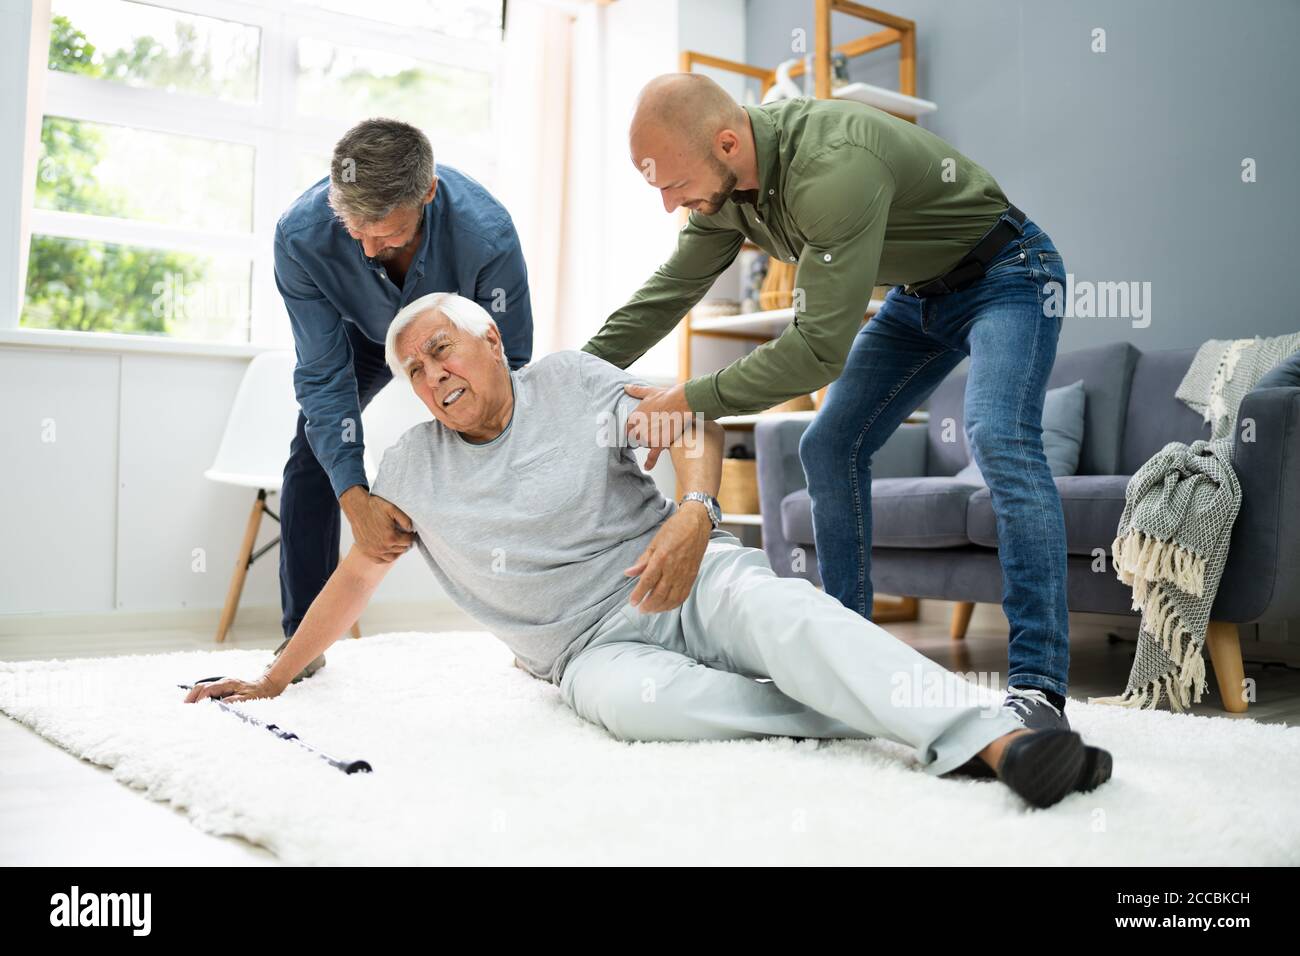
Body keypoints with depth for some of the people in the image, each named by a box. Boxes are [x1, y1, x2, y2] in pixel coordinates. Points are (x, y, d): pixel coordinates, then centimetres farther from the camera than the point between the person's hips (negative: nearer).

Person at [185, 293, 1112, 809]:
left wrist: (693, 511, -28)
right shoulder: (414, 467, 10)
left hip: (690, 580, -1)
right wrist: (274, 677, 18)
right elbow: (357, 574, 17)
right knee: (628, 696, -36)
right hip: (595, 642, 2)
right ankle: (876, 710, -30)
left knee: (784, 614, -34)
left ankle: (998, 739, -50)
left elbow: (689, 424, -7)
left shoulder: (571, 382, 3)